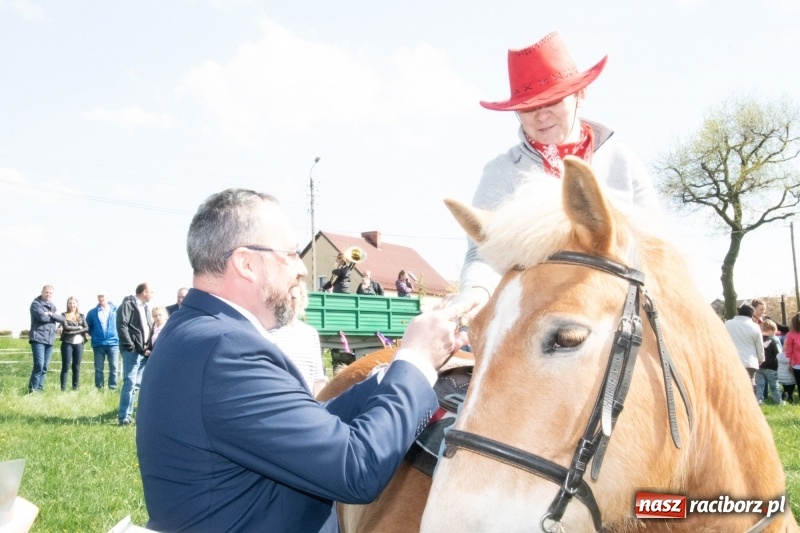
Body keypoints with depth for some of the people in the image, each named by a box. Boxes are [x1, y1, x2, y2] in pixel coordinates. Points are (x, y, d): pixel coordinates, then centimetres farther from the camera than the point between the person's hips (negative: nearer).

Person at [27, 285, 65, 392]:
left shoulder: (52, 306, 19)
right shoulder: (36, 304, -2)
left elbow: (62, 319, 7)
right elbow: (42, 317, -19)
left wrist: (51, 314, -10)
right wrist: (54, 316, -2)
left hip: (50, 339, 7)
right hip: (38, 338, -7)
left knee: (45, 366, 6)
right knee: (39, 365, -15)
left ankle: (40, 388, 10)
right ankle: (32, 389, -10)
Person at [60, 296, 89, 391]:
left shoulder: (81, 316, 13)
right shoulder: (64, 315, 5)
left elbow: (86, 328, 1)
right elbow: (66, 327, -11)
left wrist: (74, 332, -10)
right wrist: (79, 327, -7)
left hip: (79, 343, 3)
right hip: (67, 343, -3)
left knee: (76, 367, 3)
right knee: (66, 366, -4)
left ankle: (75, 388, 7)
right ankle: (63, 388, -2)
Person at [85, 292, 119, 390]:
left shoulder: (115, 310, 1)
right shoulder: (92, 312, 5)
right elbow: (88, 326, 18)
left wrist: (119, 336, 4)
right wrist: (93, 335, 9)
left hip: (113, 342, -1)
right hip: (98, 344, 1)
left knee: (113, 367, -2)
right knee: (98, 368, 3)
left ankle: (112, 388, 3)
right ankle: (99, 388, 7)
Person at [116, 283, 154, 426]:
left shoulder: (145, 308, 22)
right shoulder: (128, 304, -5)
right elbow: (121, 325, -15)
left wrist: (149, 347, 10)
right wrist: (129, 345, -19)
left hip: (144, 352, 8)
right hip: (132, 351, -8)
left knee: (136, 384, 9)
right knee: (130, 384, -11)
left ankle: (128, 414, 15)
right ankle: (124, 417, -9)